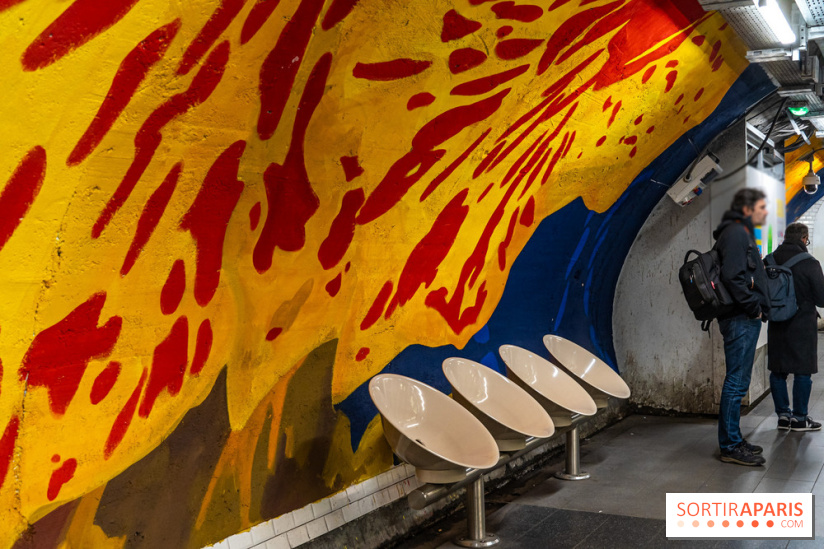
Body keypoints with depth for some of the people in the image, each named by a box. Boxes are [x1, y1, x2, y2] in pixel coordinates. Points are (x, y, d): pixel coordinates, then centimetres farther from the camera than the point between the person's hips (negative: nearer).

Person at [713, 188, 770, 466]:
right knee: (736, 382, -7)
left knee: (738, 381, 14)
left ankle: (733, 440, 21)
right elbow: (733, 277, -22)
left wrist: (757, 309, 12)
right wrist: (754, 307, -15)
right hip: (741, 320, -11)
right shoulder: (736, 232, -11)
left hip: (745, 319, 11)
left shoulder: (742, 233, 21)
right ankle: (730, 446, -3)